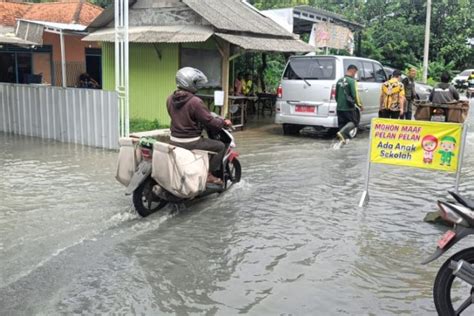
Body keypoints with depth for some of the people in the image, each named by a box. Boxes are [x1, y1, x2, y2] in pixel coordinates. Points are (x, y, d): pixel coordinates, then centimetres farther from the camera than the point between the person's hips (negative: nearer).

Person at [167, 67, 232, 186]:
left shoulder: (170, 99, 3)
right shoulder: (195, 101, -21)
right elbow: (210, 122, -16)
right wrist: (224, 122, 3)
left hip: (174, 140, 8)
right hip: (190, 143, -8)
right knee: (220, 146, 5)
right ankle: (208, 174, 4)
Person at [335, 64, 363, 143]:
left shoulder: (339, 81, 11)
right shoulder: (352, 81, -11)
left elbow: (336, 95, 17)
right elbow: (354, 95, -14)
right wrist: (359, 105, -1)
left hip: (339, 107, 7)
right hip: (348, 107, -7)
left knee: (341, 124, 13)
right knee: (354, 122, 5)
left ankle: (343, 139, 13)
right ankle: (342, 133, -14)